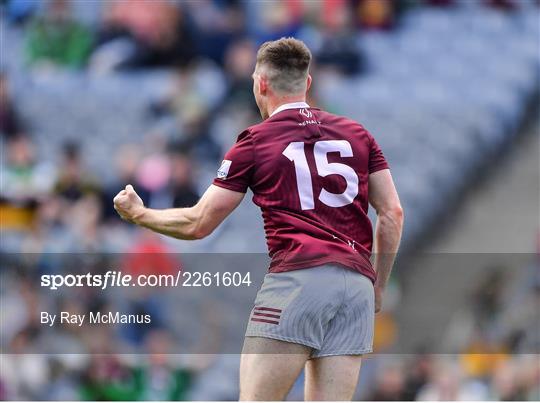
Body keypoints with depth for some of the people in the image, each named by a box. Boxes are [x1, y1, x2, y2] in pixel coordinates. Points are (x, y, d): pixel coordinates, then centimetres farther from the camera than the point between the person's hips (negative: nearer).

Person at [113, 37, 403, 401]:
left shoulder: (256, 142, 8)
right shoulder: (358, 134, 19)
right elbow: (393, 213, 13)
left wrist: (139, 214, 27)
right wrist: (379, 287, 21)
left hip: (296, 278, -4)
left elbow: (197, 224, 11)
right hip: (358, 282, 5)